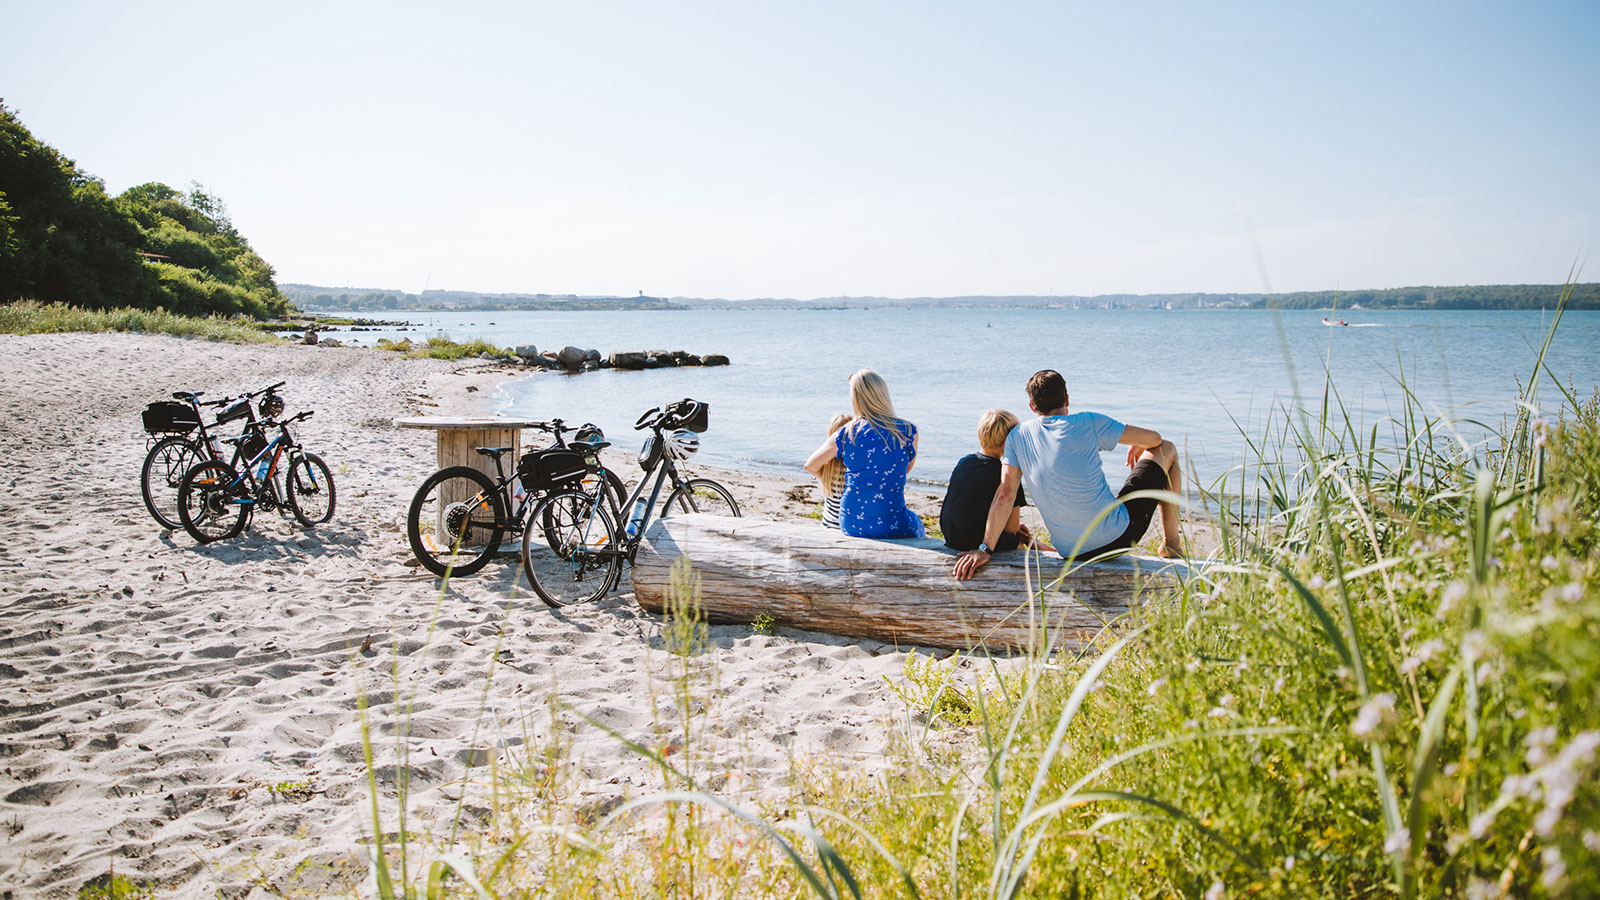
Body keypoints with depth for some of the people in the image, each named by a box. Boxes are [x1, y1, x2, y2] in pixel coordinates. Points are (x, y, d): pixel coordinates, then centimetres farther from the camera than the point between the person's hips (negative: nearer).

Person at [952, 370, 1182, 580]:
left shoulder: (1019, 435, -2)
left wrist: (985, 549, -13)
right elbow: (1154, 438, 0)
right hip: (1118, 535, -5)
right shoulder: (1088, 423, -11)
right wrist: (1137, 446, 23)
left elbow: (1006, 493, -12)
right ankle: (1171, 543, 25)